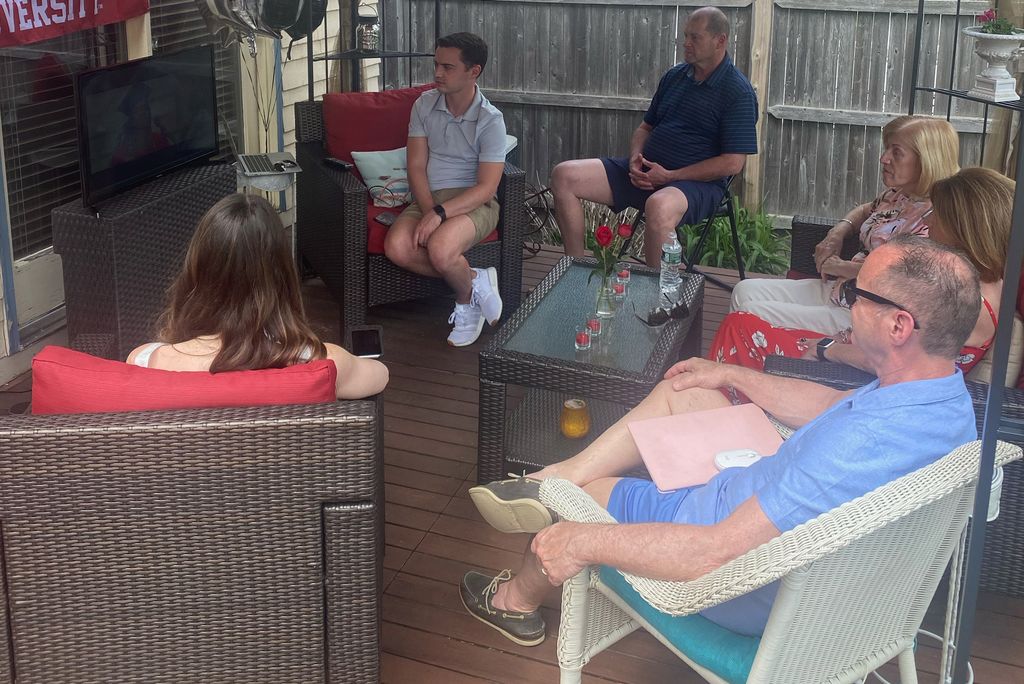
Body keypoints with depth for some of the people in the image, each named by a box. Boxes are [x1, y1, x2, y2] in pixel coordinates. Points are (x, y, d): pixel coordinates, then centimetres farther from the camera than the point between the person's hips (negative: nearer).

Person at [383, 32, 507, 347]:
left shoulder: (490, 120, -10)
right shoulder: (424, 105, 4)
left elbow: (486, 188, -15)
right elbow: (416, 167, 1)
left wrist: (440, 213, -27)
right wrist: (429, 211, -17)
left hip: (473, 202, -4)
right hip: (428, 198, 5)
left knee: (440, 249, -35)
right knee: (396, 247, -26)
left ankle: (466, 295, 0)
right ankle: (474, 279, -7)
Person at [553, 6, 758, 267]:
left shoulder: (738, 92, -7)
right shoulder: (674, 76, 14)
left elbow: (733, 162, -13)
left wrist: (670, 176, -17)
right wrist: (635, 159, -1)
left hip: (698, 182, -7)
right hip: (646, 171, 7)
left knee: (659, 206, -44)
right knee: (564, 176, -8)